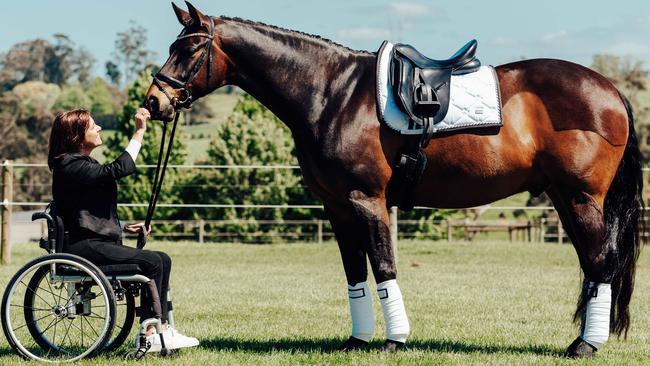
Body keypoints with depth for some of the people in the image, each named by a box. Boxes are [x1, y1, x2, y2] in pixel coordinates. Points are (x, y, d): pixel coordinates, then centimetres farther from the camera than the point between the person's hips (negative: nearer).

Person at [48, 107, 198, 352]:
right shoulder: (71, 166, -13)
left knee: (162, 260, 2)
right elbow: (118, 170, -24)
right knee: (152, 262, -16)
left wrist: (123, 228, 11)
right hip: (83, 248, -10)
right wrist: (139, 132, -20)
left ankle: (161, 329, -2)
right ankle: (150, 335, -12)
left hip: (96, 243, 10)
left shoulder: (82, 164, 21)